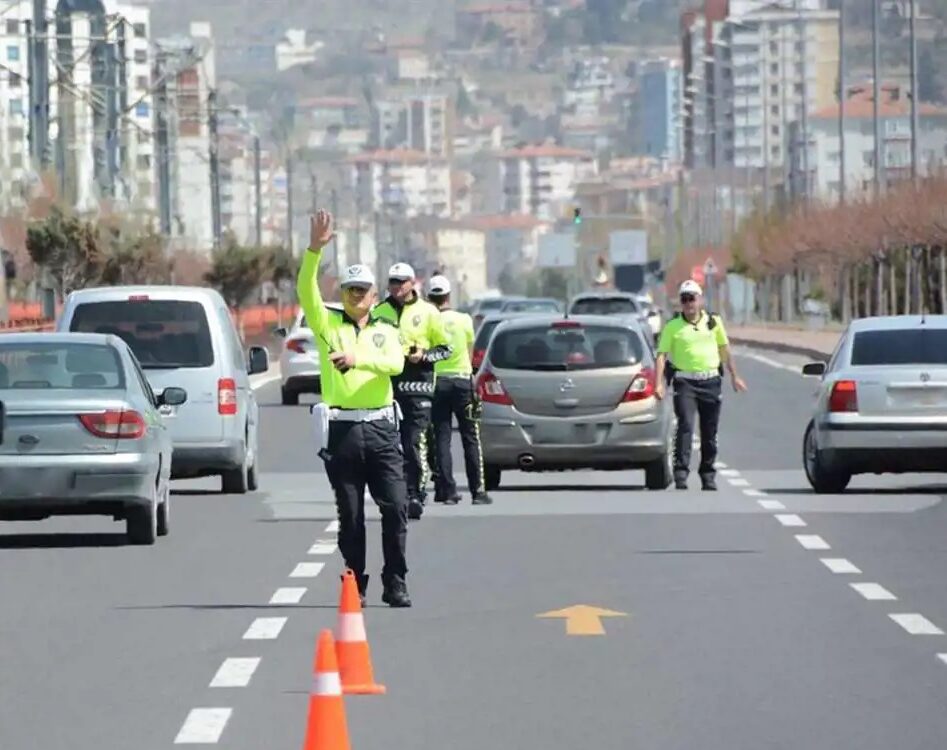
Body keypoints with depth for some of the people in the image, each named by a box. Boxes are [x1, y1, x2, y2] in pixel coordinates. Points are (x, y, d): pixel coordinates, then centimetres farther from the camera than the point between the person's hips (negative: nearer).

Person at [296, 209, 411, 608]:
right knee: (350, 514, 3)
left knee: (395, 508, -5)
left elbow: (395, 363, -7)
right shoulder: (328, 324, 9)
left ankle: (395, 585, 1)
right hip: (342, 429, -1)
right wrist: (314, 250, -20)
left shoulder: (385, 332, 13)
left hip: (381, 428, 1)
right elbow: (306, 290, -8)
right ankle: (354, 585, 10)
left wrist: (358, 359, -23)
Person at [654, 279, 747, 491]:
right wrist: (659, 383, -15)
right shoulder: (672, 326, 0)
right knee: (685, 426, -15)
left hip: (711, 381, 3)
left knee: (710, 432, 8)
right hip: (685, 382, -3)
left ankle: (708, 476, 18)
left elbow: (724, 349, 17)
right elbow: (662, 355, -4)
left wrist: (735, 376, 15)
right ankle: (681, 473, -17)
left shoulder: (713, 321, 9)